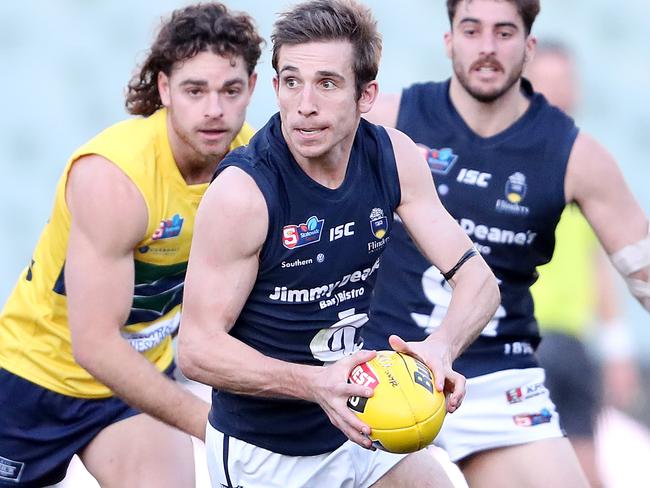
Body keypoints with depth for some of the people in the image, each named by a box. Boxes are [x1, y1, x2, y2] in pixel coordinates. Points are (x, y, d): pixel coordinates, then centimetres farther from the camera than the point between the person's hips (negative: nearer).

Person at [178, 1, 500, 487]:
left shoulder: (393, 158, -10)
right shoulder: (242, 191, -25)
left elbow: (476, 278, -8)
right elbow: (197, 348, -23)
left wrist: (442, 347, -30)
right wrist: (315, 383, -37)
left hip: (360, 427, 5)